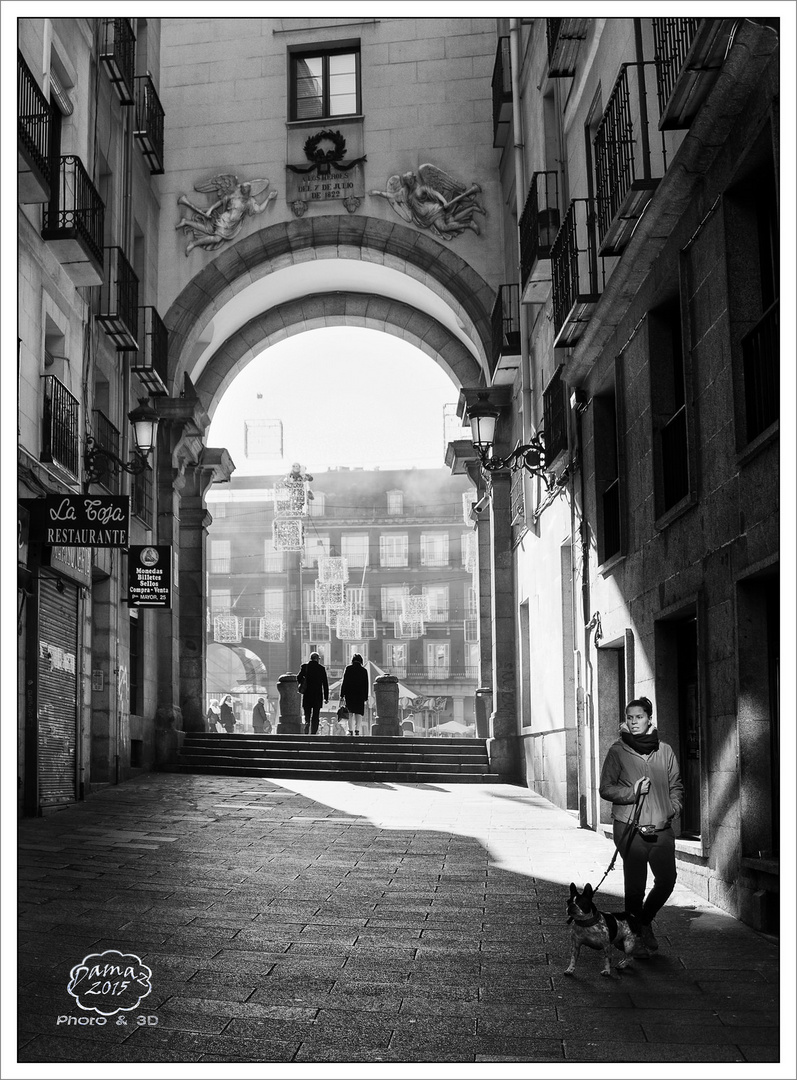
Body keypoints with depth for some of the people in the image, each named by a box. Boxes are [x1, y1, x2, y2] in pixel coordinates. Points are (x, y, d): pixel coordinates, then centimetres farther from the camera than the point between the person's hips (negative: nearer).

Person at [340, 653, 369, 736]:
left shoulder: (348, 668, 0)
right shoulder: (364, 670, 3)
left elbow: (344, 682, -2)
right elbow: (366, 685, 6)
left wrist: (342, 695, 0)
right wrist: (366, 697, 11)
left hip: (349, 694, 0)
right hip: (360, 695, 0)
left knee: (350, 713, 9)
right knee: (358, 713, 4)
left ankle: (350, 730, 3)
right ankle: (357, 730, -7)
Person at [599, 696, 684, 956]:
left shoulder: (664, 750, 8)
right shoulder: (618, 751, -1)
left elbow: (676, 785, 16)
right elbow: (606, 789, -1)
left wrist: (674, 806, -1)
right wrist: (632, 792, -15)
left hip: (662, 827, 3)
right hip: (630, 828, -3)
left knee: (667, 880, 2)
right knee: (635, 886, -1)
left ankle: (646, 920, 30)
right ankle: (637, 937, 16)